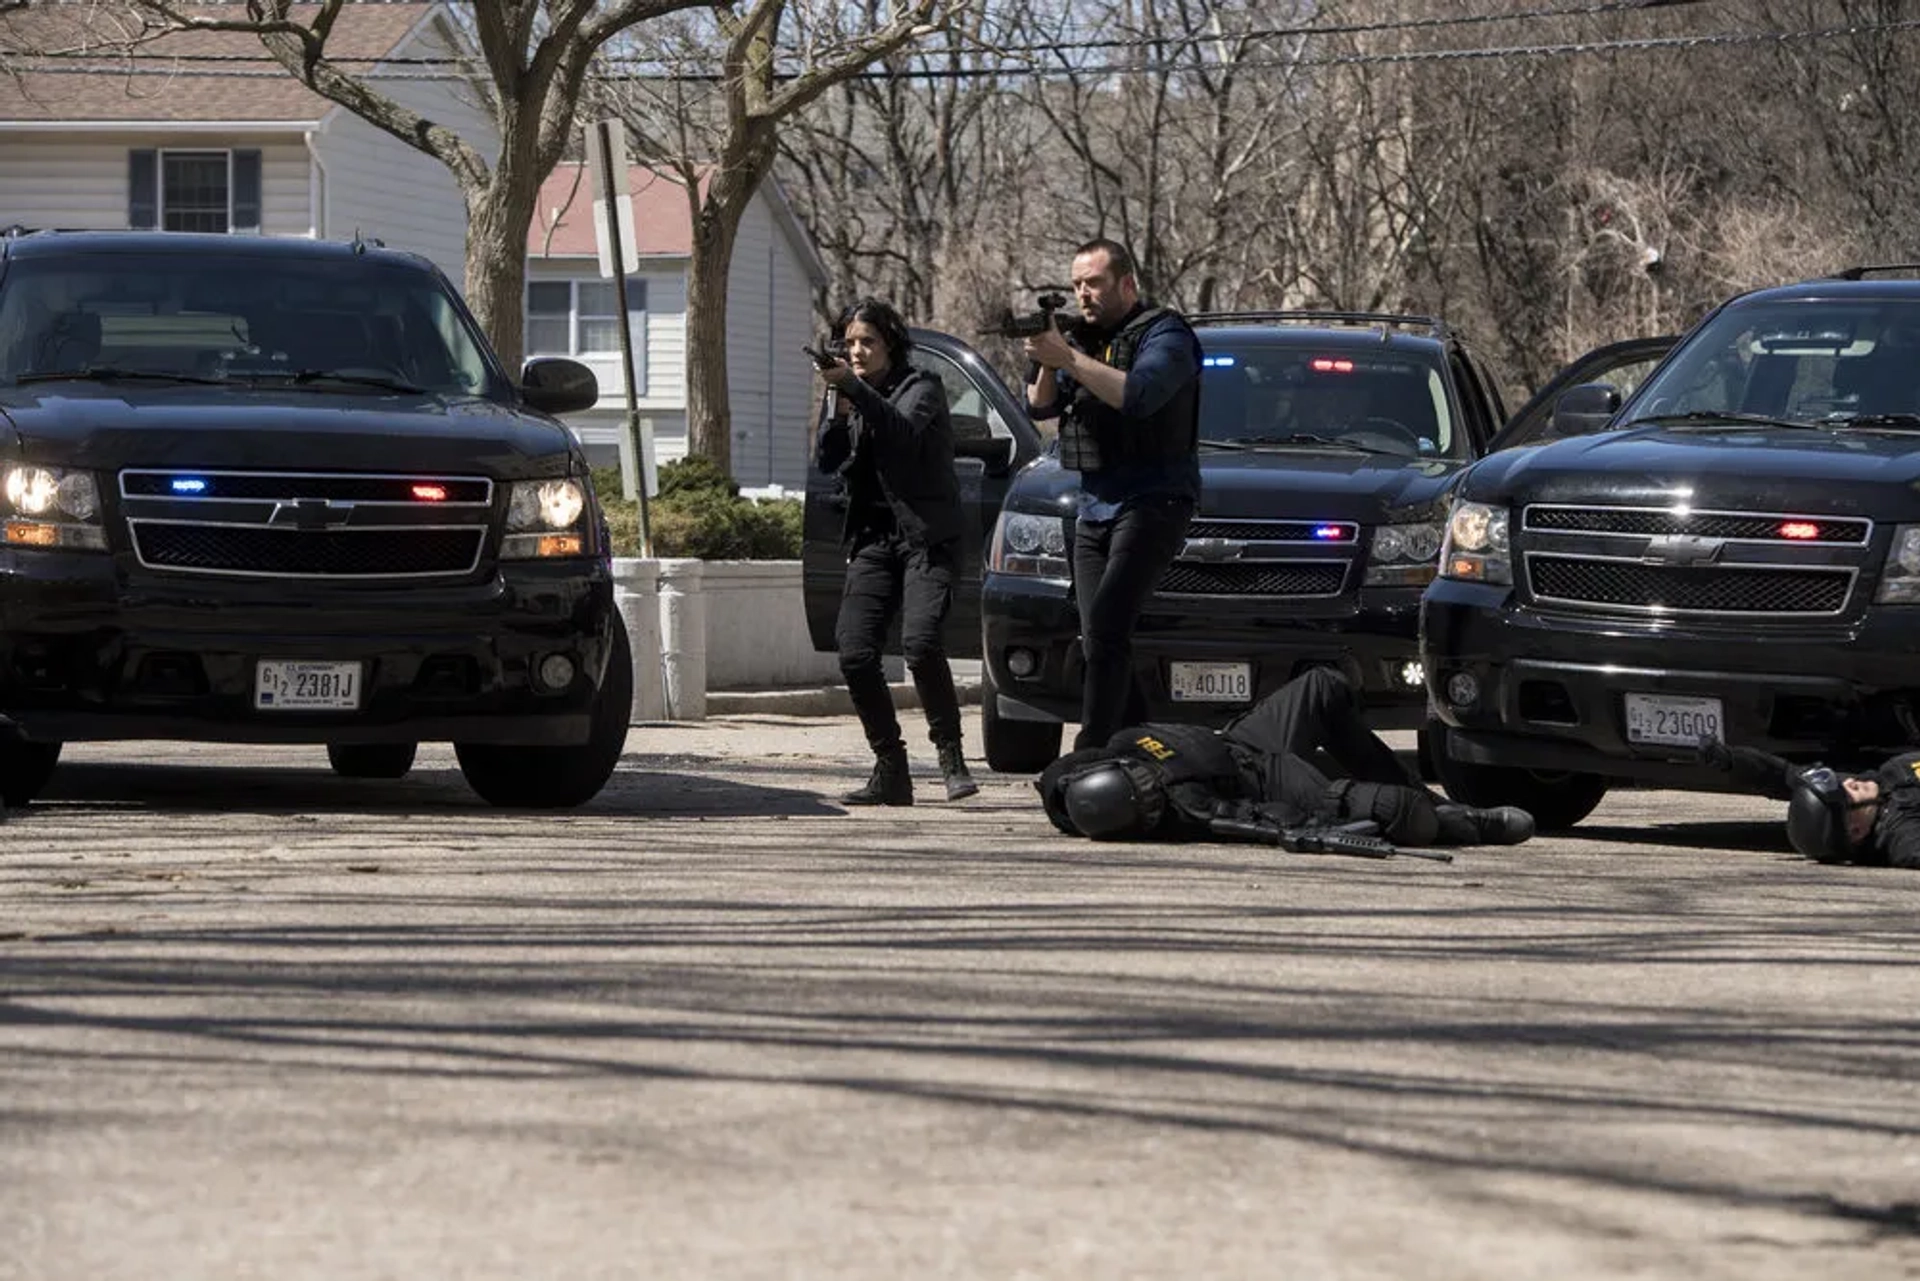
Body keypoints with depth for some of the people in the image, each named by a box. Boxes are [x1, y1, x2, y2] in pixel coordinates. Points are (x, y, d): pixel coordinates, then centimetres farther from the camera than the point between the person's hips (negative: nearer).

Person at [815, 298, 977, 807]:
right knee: (854, 653, -11)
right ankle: (890, 770, -2)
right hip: (874, 538, 5)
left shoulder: (921, 388, 0)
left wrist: (853, 387, -31)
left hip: (926, 538, -5)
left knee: (920, 642, -24)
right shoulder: (849, 395, 16)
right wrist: (838, 409, -12)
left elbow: (903, 430, -21)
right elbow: (827, 460, 4)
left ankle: (952, 760, -14)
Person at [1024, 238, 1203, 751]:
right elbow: (1038, 405, 13)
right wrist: (1047, 364, -7)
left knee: (1106, 630, -22)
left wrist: (1067, 357, -23)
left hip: (1151, 502, -8)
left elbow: (1138, 395, -22)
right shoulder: (1086, 338, 19)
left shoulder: (1164, 335, -3)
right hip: (1094, 508, 8)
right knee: (1099, 644, 3)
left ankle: (1091, 755, -27)